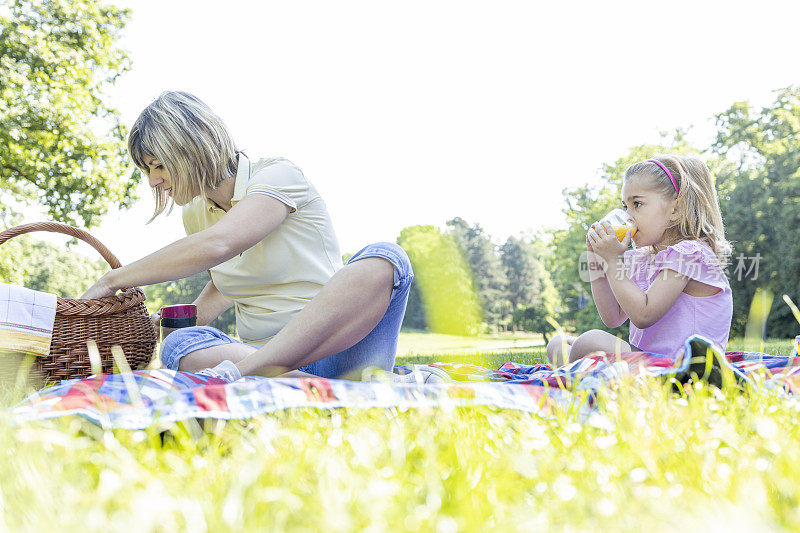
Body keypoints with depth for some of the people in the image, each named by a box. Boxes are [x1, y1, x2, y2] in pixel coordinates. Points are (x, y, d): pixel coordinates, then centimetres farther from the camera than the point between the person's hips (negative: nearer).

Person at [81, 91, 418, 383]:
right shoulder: (195, 214, 15)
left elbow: (216, 245, -25)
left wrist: (113, 280, -18)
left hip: (332, 349, -4)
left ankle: (241, 371, -38)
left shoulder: (277, 176, -7)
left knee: (384, 259, -33)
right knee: (178, 345, -24)